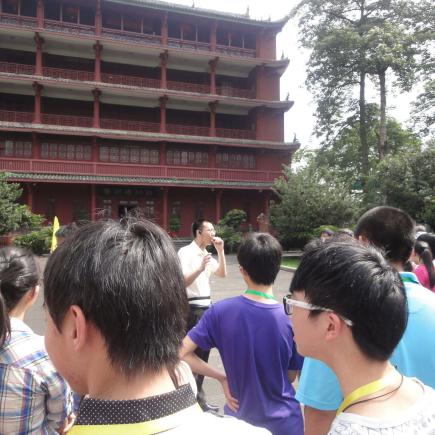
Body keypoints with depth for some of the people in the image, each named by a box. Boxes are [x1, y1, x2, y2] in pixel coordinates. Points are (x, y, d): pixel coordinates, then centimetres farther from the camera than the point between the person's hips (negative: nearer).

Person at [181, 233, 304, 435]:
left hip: (240, 418, 1)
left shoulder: (220, 311, -18)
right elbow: (290, 376, -6)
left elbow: (181, 353, -16)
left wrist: (222, 378, -9)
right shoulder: (292, 320, -19)